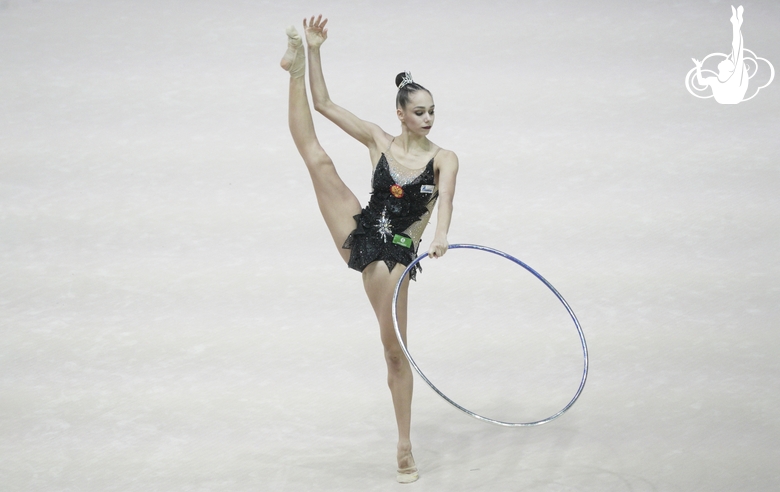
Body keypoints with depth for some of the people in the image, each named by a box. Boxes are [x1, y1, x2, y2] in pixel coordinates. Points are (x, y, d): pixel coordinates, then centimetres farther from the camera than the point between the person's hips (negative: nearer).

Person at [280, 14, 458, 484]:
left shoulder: (443, 159, -4)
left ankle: (405, 446, 9)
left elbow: (445, 198, -25)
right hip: (358, 233, 3)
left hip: (395, 255, -3)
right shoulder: (379, 140, 4)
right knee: (316, 155, -12)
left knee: (395, 349, 0)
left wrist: (440, 235, -46)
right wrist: (314, 53, -2)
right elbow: (326, 103, 5)